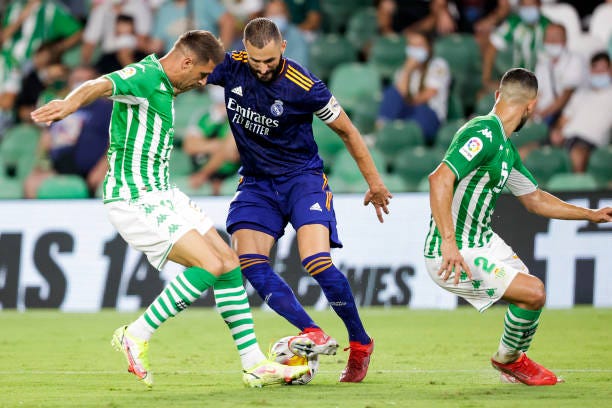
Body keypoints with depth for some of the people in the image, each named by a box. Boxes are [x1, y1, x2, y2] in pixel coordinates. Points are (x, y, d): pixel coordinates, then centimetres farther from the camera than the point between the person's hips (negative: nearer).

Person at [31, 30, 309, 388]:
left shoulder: (163, 86, 13)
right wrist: (71, 103, -60)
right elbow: (101, 85, -38)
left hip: (161, 194, 10)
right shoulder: (144, 76, -18)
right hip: (134, 199, -10)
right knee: (210, 265, -20)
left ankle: (255, 364, 10)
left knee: (229, 262, 6)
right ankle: (136, 336, -8)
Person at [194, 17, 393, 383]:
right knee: (248, 261, -15)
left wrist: (375, 184, 1)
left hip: (303, 177, -5)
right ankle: (313, 334, -12)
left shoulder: (304, 87, -20)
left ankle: (360, 343, -1)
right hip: (257, 181, 5)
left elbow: (347, 131, -7)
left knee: (317, 262, -20)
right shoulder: (231, 67, -10)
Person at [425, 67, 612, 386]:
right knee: (533, 292, -17)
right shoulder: (484, 134, -20)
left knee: (531, 293, 17)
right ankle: (507, 358, 9)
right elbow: (440, 179, -32)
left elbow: (534, 199, 25)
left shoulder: (506, 147, 13)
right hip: (454, 254, -10)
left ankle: (514, 361, 41)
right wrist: (449, 242, -38)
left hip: (484, 242, 10)